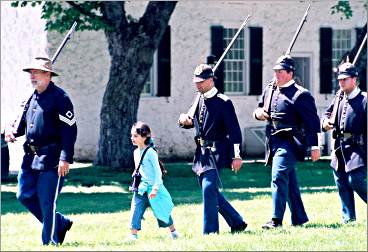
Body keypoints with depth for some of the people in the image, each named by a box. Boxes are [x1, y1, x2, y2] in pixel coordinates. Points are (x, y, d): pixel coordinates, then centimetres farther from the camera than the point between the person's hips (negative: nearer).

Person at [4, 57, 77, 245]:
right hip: (31, 157, 8)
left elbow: (70, 130, -13)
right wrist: (11, 130, 1)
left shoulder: (59, 97, -10)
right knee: (25, 195, 8)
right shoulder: (32, 99, 14)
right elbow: (22, 123, 25)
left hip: (51, 158, -8)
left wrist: (65, 159, -19)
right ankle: (61, 223, 23)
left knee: (46, 201, -6)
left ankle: (50, 242, 5)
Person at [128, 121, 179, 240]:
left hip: (153, 187, -6)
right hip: (141, 188, 6)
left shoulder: (150, 152, -16)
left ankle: (173, 231, 27)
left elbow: (158, 172, -16)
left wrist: (155, 188, -21)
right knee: (136, 209, -8)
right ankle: (133, 234, -9)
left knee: (161, 211, 7)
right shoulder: (136, 152, 7)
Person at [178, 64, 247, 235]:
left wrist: (236, 156, -18)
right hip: (202, 151, 8)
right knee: (210, 191, 13)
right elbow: (192, 122, 23)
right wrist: (184, 121, -2)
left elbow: (234, 130, -13)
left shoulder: (223, 102, -10)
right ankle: (237, 223, 25)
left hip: (216, 151, -8)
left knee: (209, 189, -15)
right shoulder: (199, 100, 11)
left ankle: (210, 231, -10)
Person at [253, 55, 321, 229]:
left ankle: (276, 220, -18)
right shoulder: (269, 90, 12)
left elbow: (312, 122, -11)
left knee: (279, 177, -17)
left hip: (289, 142, -8)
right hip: (273, 142, 8)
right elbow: (260, 108, 26)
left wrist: (314, 146, -15)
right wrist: (258, 113, 1)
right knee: (289, 182, 14)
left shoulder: (301, 95, -10)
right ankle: (299, 218, 24)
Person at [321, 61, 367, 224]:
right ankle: (348, 219, 14)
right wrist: (325, 122, 2)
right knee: (341, 184, 7)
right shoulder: (339, 98, 11)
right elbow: (328, 112, 25)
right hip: (339, 147, 7)